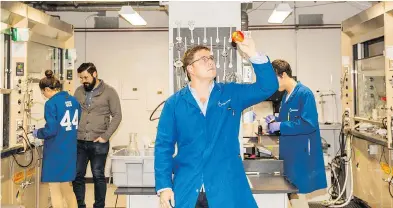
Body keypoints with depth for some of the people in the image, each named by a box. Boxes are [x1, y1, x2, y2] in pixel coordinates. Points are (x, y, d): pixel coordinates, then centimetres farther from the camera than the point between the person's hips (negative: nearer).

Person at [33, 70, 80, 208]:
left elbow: (51, 130, -19)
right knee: (66, 187, 18)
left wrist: (37, 133, 0)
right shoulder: (74, 101, 7)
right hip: (70, 150, 7)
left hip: (56, 151, -7)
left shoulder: (51, 103, -14)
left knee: (55, 190, 5)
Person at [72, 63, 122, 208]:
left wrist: (105, 136, -11)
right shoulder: (79, 91, 9)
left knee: (98, 176, 6)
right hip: (79, 142, 4)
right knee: (77, 175, 8)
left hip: (98, 143, -4)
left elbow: (117, 115, -4)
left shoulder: (109, 92, -2)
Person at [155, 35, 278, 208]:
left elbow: (268, 87, -4)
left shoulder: (232, 94, 5)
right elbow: (163, 146, 0)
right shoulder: (174, 103, 1)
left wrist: (253, 55, -18)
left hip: (228, 189, 1)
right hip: (186, 189, 0)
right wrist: (163, 186, -8)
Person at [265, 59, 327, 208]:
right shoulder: (286, 96, 12)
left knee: (296, 194, -2)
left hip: (301, 154, -8)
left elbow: (309, 124, -24)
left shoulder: (304, 93, -15)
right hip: (289, 153, 9)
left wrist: (280, 126, -20)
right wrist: (276, 121, 1)